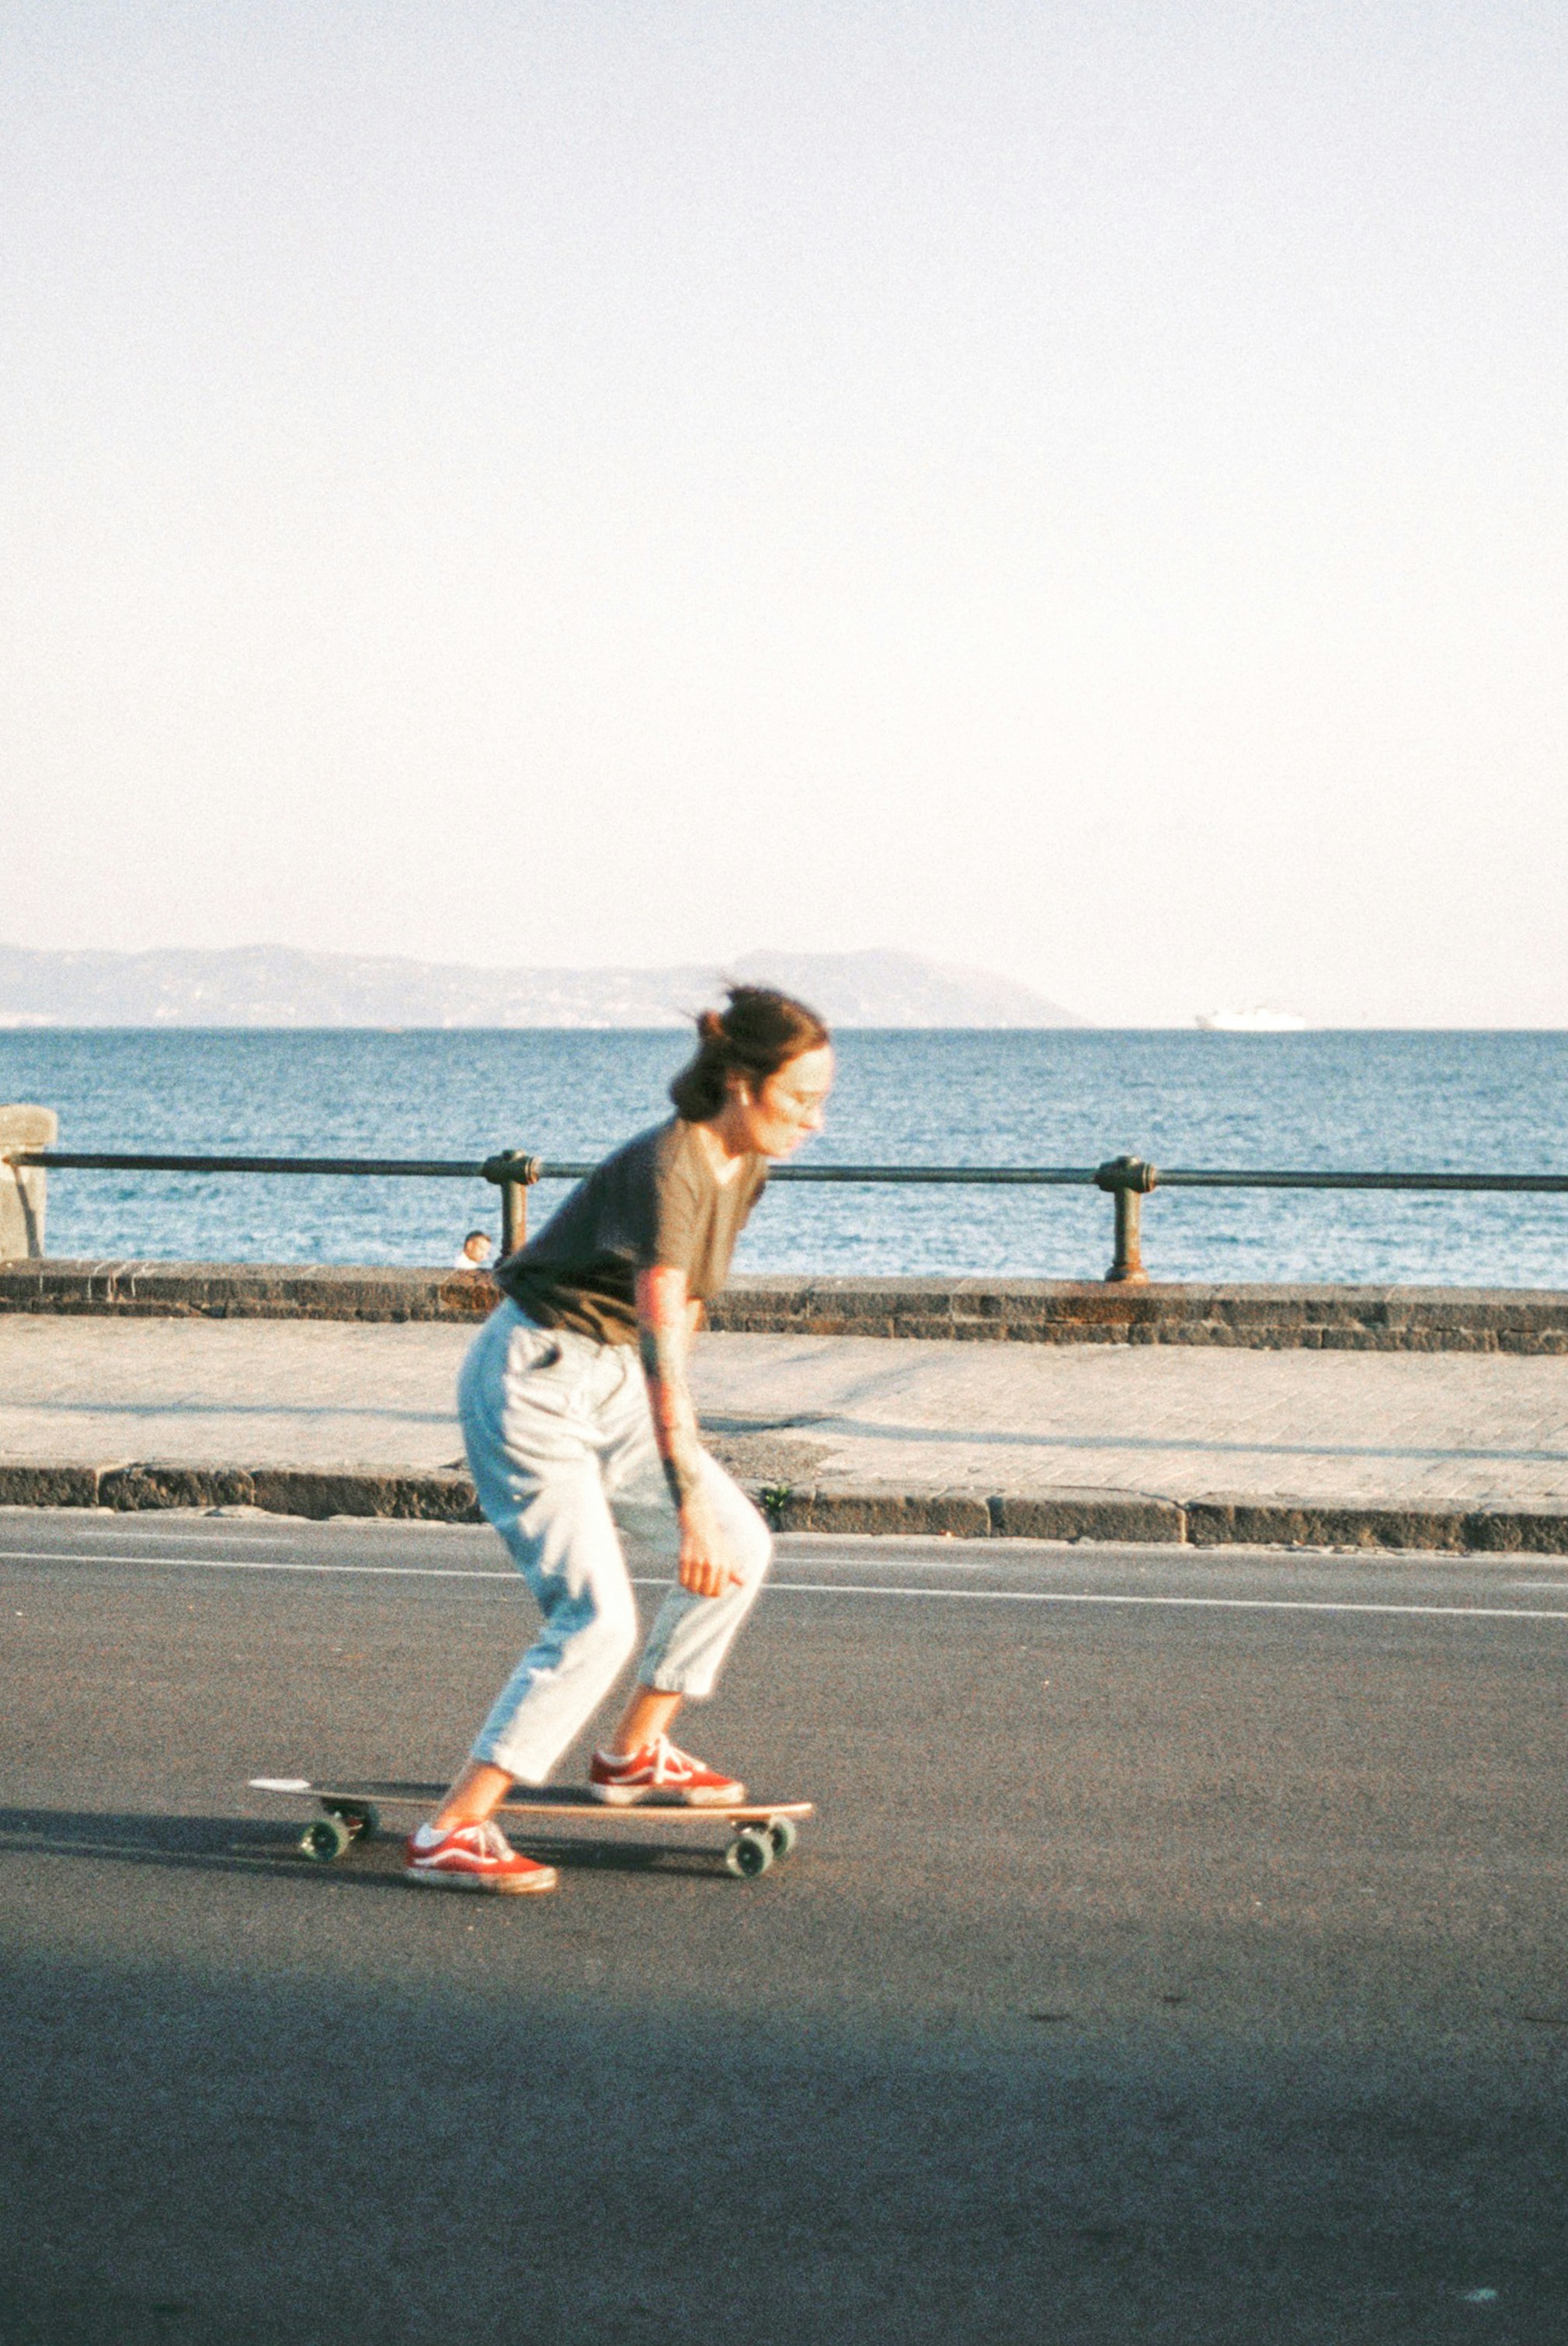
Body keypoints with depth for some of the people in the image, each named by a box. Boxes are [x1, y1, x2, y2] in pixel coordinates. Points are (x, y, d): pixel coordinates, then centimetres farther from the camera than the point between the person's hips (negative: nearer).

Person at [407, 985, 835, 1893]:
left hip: (609, 1377, 9)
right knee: (598, 1618, -16)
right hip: (533, 1378, -9)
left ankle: (635, 1752, 20)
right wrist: (688, 1501, -35)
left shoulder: (743, 1170, 4)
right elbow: (661, 1340, -32)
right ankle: (451, 1833, -14)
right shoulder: (667, 1168, -26)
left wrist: (678, 1436, 24)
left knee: (743, 1545, 7)